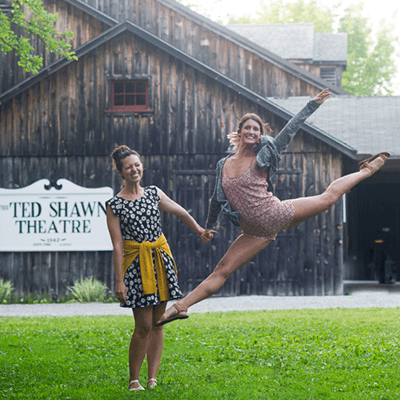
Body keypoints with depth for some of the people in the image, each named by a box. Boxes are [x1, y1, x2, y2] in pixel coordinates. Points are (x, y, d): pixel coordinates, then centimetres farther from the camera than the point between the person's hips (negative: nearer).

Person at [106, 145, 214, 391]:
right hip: (136, 263, -5)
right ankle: (133, 380, 4)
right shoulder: (115, 205, -5)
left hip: (161, 260, 5)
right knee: (144, 325, -8)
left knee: (157, 323, 5)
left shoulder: (154, 193, 7)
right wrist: (119, 281, -11)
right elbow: (117, 246, -8)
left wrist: (199, 230, 26)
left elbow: (180, 212, 22)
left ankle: (153, 378, 9)